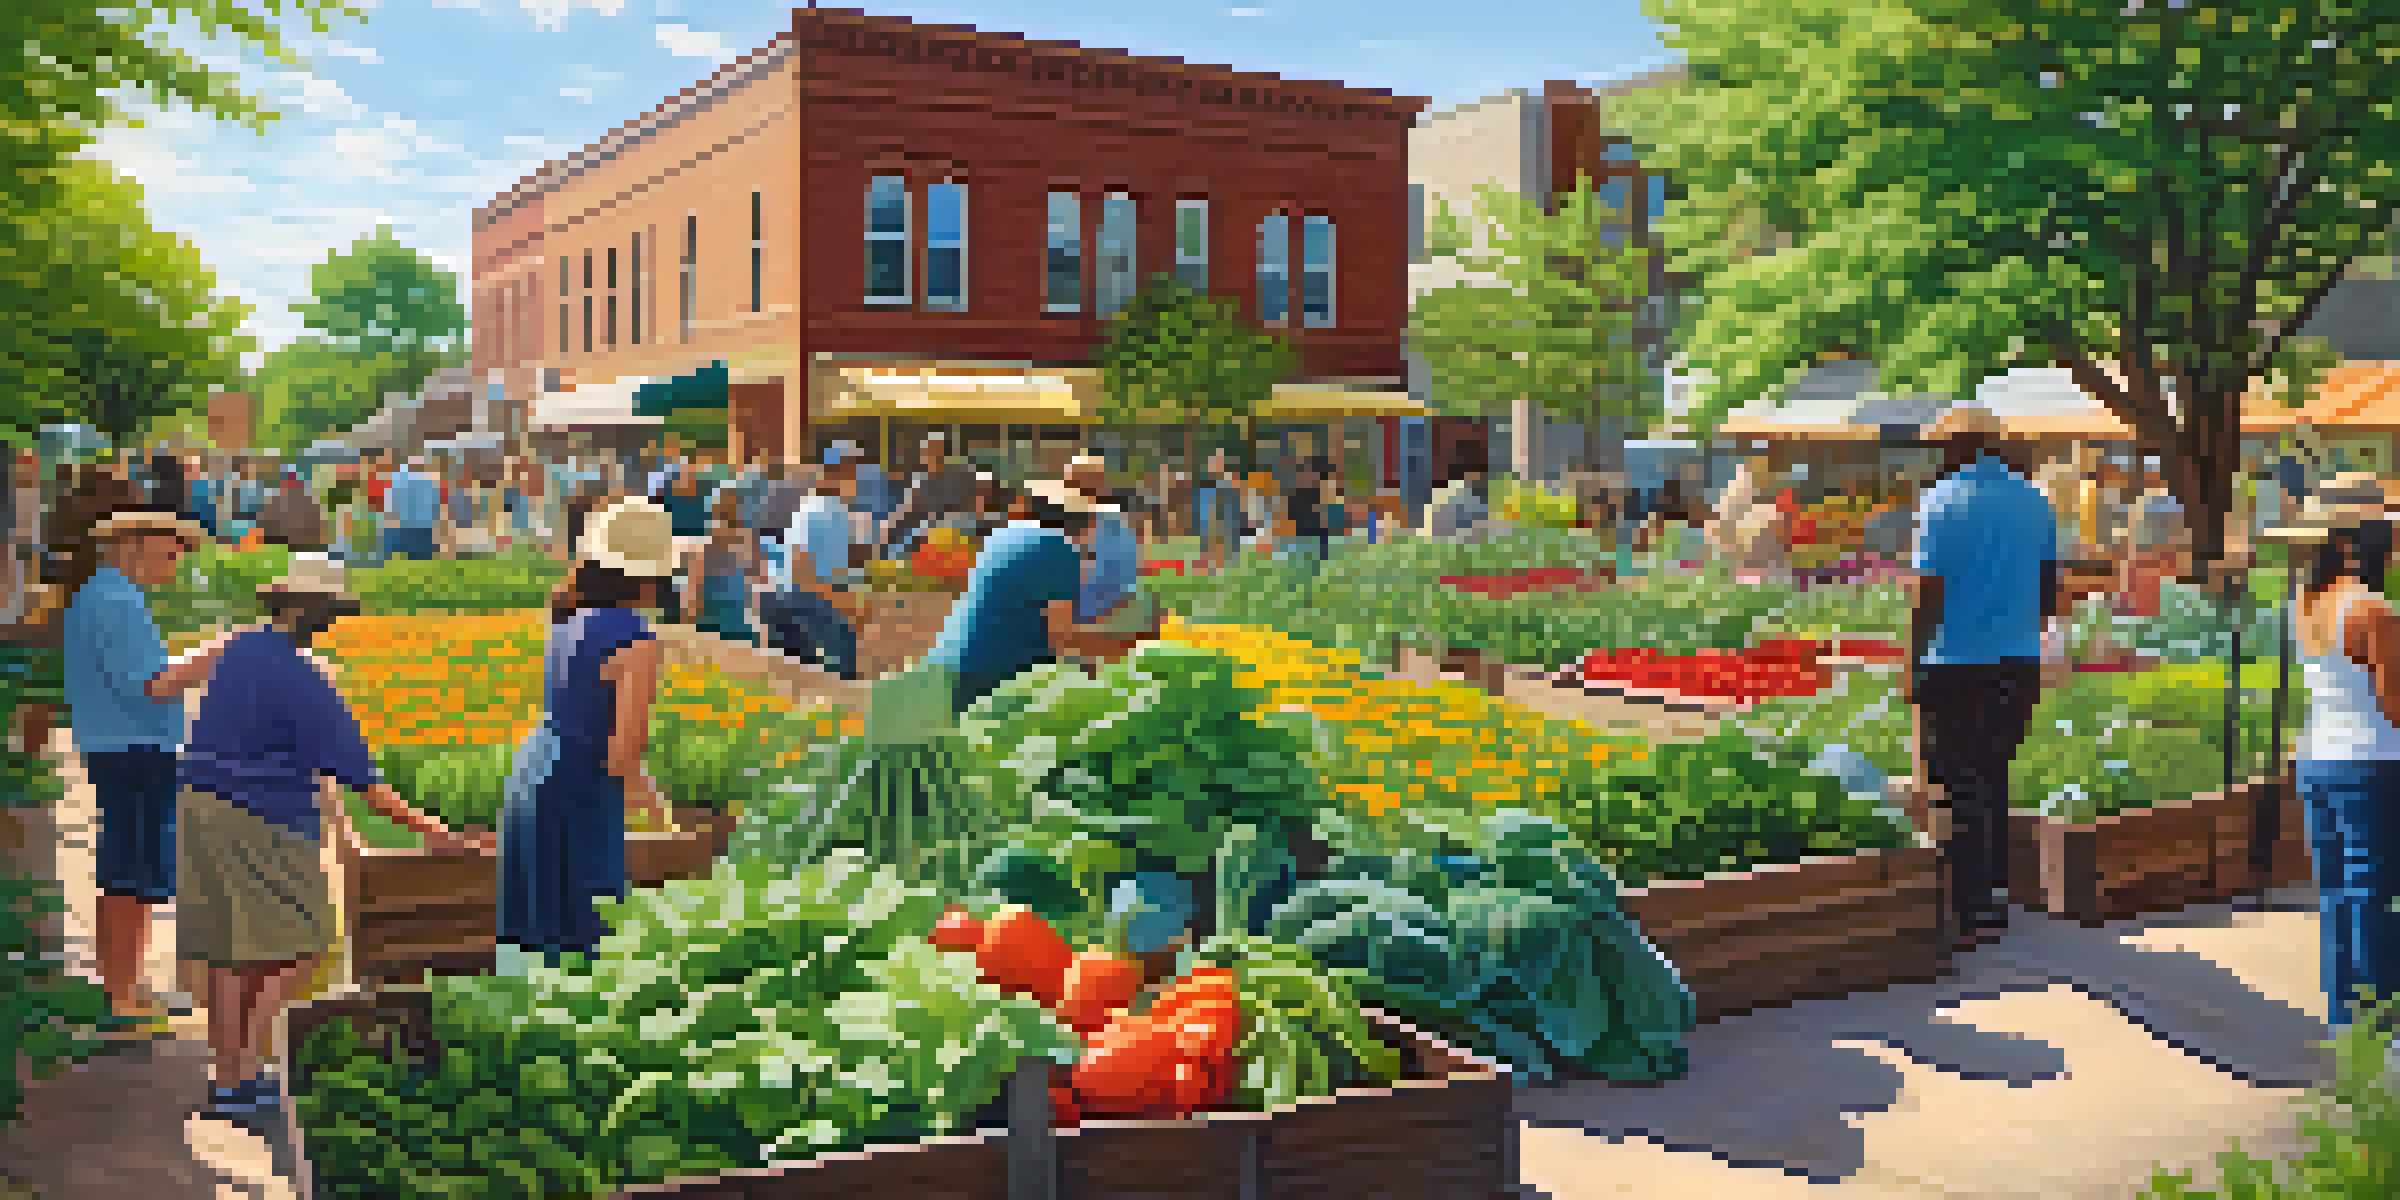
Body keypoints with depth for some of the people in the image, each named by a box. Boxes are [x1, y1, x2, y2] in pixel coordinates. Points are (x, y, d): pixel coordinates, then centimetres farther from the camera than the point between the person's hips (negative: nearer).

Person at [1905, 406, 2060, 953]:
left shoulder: (1942, 501, -10)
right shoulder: (2035, 502, 8)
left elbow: (1928, 593, -13)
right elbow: (2049, 590, 15)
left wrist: (1913, 666, -8)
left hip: (1957, 666, -6)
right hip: (2020, 663, 6)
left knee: (1958, 789, 1)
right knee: (1993, 777, 17)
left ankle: (1970, 914, 3)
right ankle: (1996, 895, 23)